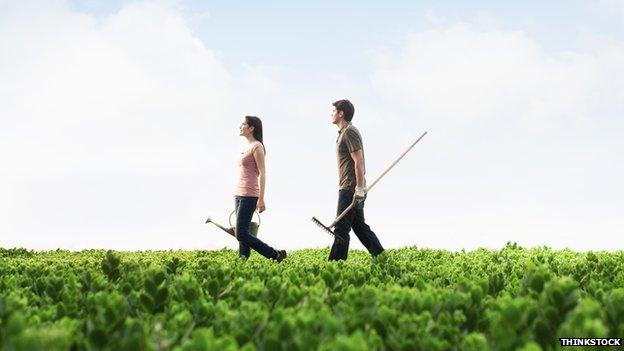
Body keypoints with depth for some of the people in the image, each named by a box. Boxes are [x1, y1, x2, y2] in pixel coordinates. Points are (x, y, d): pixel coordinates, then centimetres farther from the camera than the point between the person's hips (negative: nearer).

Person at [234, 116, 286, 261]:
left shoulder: (257, 147, -10)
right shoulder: (249, 147, 17)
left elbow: (262, 174, -14)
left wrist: (261, 199, -20)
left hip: (249, 195, -9)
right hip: (240, 194, 9)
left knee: (242, 234, -11)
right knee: (242, 234, 5)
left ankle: (276, 255, -6)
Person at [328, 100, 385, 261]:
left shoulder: (349, 132, -12)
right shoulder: (344, 132, 20)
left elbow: (359, 161, -19)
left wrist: (359, 189, -23)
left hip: (350, 189, -10)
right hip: (348, 189, 10)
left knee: (341, 228, -8)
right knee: (359, 226, 12)